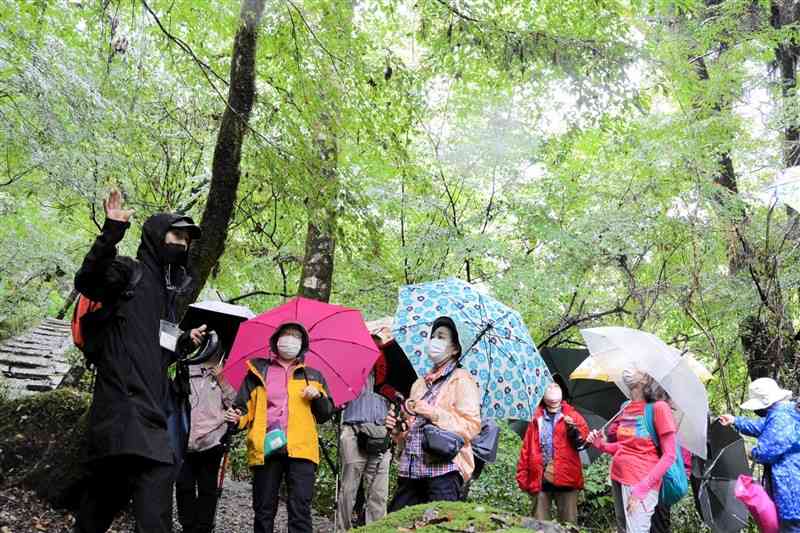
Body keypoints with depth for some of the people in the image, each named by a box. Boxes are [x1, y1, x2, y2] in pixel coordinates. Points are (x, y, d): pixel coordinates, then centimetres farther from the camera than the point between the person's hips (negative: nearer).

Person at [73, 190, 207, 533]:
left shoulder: (168, 291, 23)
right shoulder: (129, 272, 0)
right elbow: (86, 282, -23)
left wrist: (186, 342, 13)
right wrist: (111, 235, -33)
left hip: (150, 402, 9)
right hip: (125, 400, -9)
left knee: (108, 491, 13)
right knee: (155, 476, -20)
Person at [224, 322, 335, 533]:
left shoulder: (314, 376, 20)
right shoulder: (259, 371, 15)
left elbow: (326, 415, 18)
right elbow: (245, 408, 13)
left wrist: (318, 397, -1)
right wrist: (236, 418, -9)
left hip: (301, 449, 0)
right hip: (265, 449, 0)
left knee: (300, 511, -8)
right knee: (264, 511, 5)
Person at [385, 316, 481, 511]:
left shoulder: (460, 379, 2)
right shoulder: (420, 384, 23)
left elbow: (472, 426, -10)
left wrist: (432, 413, -14)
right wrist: (398, 430, 7)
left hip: (443, 468, -6)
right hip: (411, 470, 6)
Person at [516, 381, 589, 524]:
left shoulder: (571, 415, 10)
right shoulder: (537, 419, 15)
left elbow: (583, 439, -4)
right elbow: (527, 447, 13)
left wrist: (573, 428, -22)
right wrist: (523, 474, 7)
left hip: (565, 475, -2)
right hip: (540, 477, 2)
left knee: (568, 521, -1)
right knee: (540, 521, 5)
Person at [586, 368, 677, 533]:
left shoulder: (658, 407, -12)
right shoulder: (626, 409, 9)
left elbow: (669, 455, -13)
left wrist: (642, 488, -19)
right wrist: (602, 445, 1)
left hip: (641, 484, -7)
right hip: (618, 479, 7)